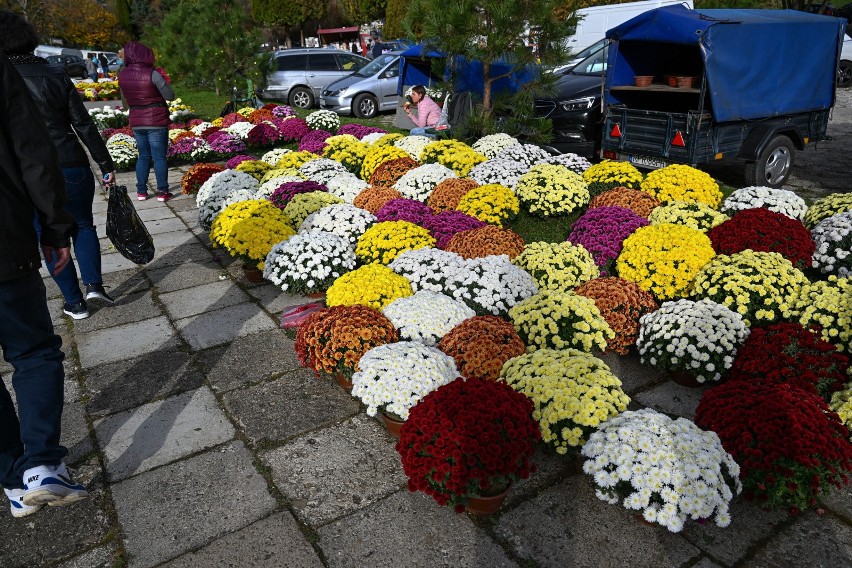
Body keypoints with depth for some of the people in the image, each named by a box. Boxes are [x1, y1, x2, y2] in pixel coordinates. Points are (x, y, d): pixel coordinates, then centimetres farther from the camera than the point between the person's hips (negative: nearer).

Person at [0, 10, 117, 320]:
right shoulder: (56, 76, 0)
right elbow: (85, 126, -1)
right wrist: (106, 165, 5)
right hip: (72, 167, 2)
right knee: (83, 226, 20)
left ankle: (74, 302, 17)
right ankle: (94, 284, 6)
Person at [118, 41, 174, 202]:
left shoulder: (122, 75, 2)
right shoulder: (152, 74, -15)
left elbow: (126, 98, 13)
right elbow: (170, 96, -9)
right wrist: (162, 83, 7)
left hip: (136, 122, 5)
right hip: (157, 122, -5)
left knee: (143, 156, 15)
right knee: (159, 157, 1)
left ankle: (141, 191, 16)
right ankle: (162, 191, 3)